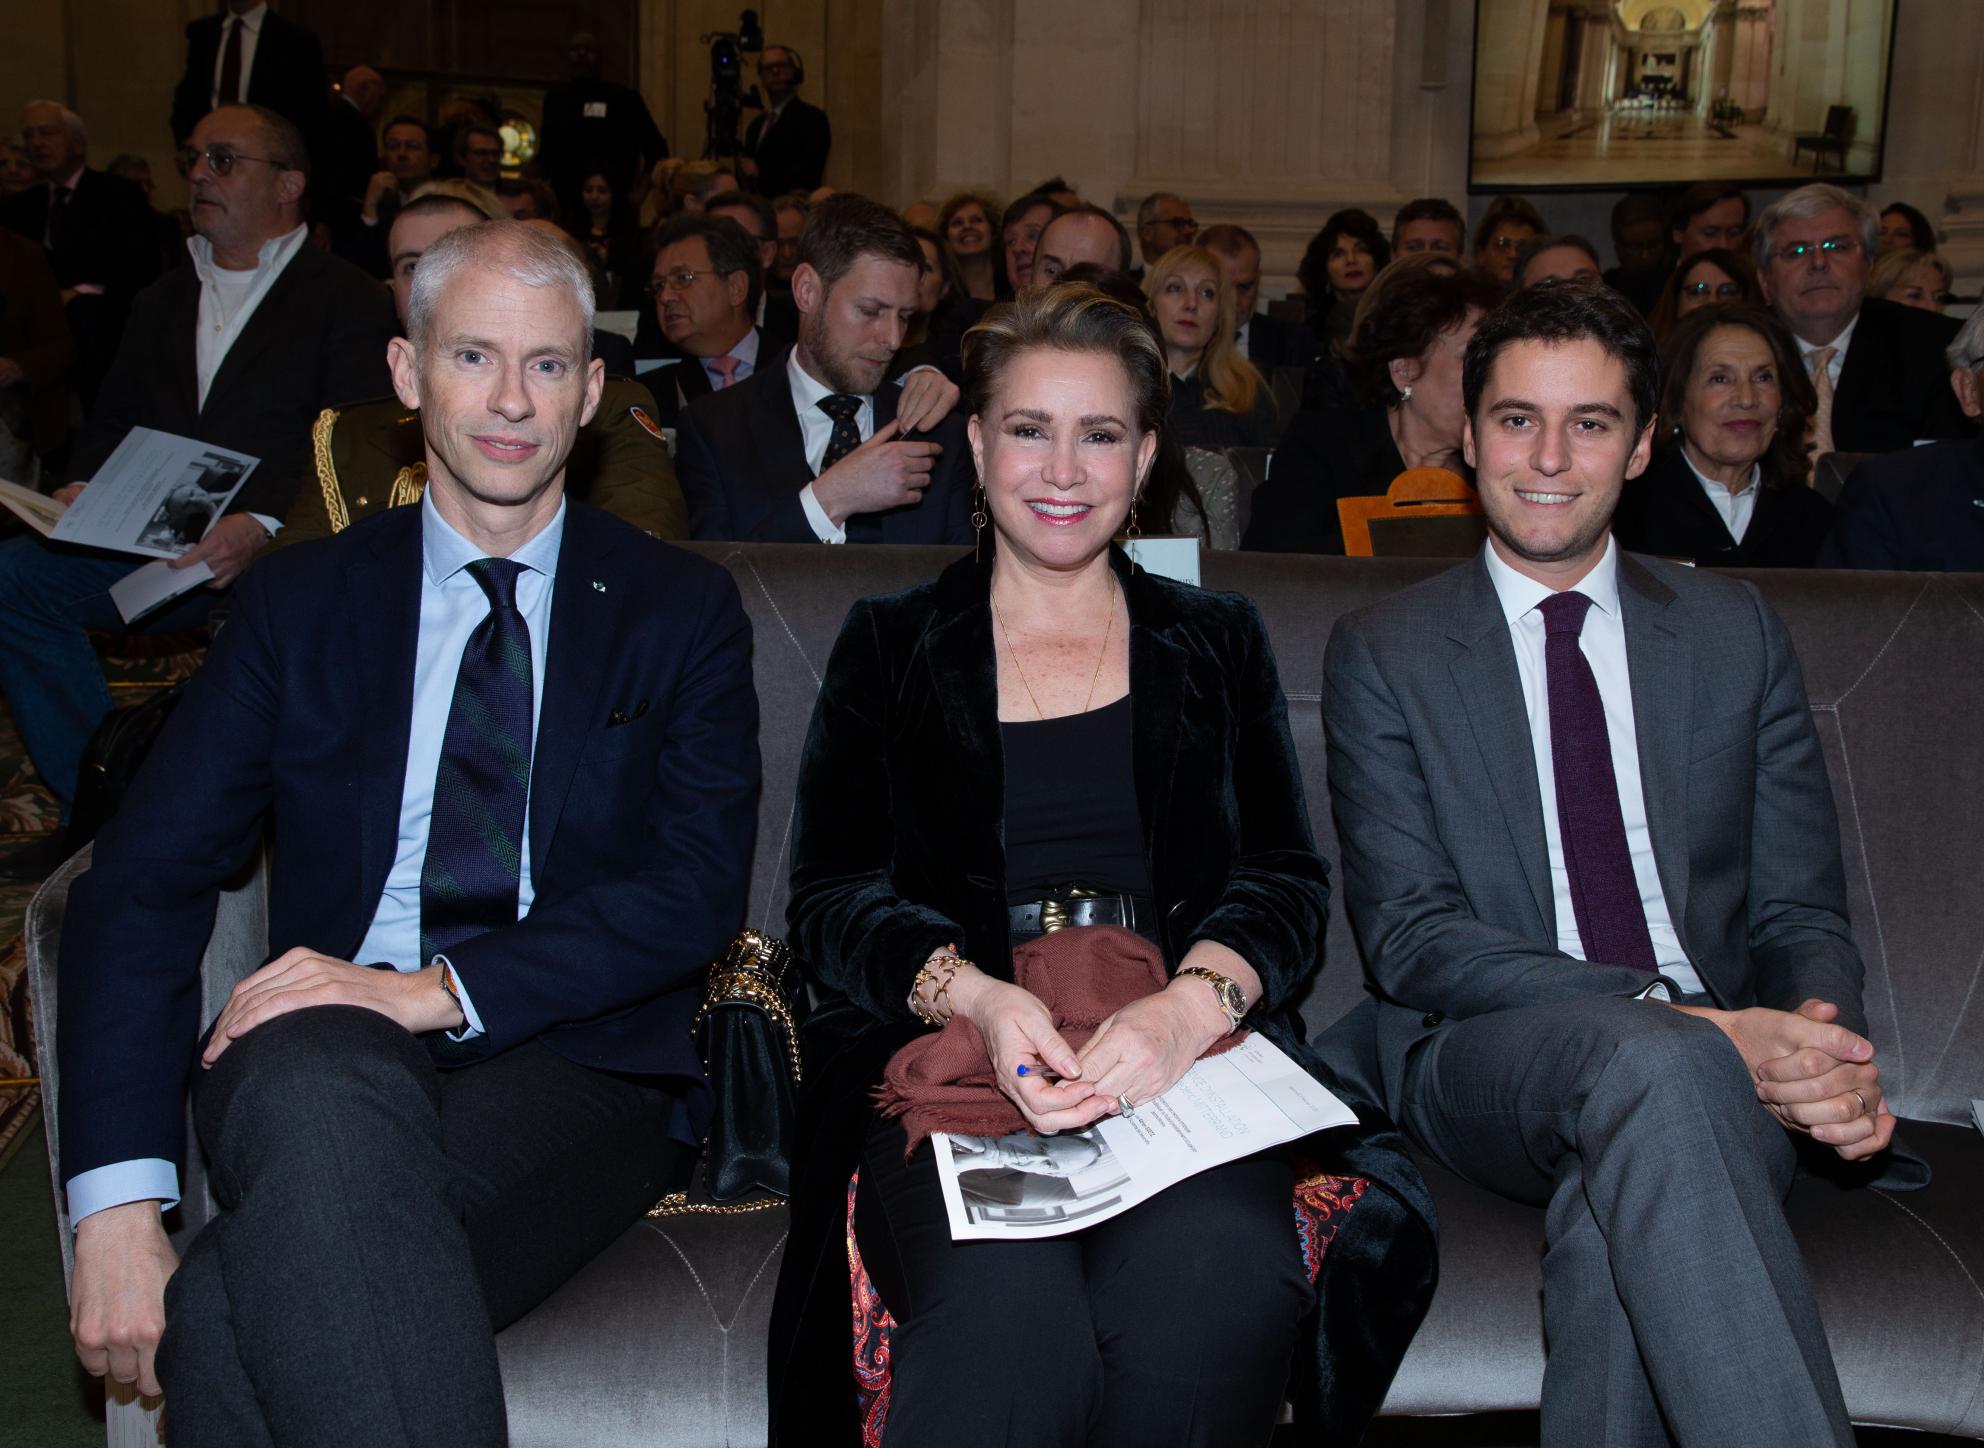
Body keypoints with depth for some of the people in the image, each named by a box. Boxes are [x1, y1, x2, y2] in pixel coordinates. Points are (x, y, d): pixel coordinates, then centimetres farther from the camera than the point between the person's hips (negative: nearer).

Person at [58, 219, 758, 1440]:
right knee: (323, 1088, -37)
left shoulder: (684, 613, 10)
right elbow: (146, 880, 3)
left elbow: (700, 884, -2)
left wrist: (442, 988, -17)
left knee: (235, 1323, -31)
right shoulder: (303, 601, 12)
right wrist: (118, 1202, -11)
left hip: (575, 1066, -2)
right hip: (320, 1059, 2)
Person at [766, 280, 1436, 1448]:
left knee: (1216, 1281, -33)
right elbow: (831, 895, 8)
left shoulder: (1219, 642, 20)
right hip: (949, 1060, -1)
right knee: (1006, 1305, -35)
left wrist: (1195, 1003, -14)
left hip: (1189, 1057, 2)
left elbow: (1289, 877, 10)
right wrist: (974, 997, -14)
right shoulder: (890, 647, 17)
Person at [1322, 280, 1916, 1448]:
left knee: (1623, 1202, -35)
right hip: (1487, 1063, -1)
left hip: (1723, 1065, 2)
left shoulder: (1735, 632, 15)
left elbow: (1802, 911, 13)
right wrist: (1690, 1023, -18)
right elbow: (1411, 935, -5)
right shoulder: (1384, 653, 7)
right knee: (1652, 1060, -36)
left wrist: (1826, 1047, -13)